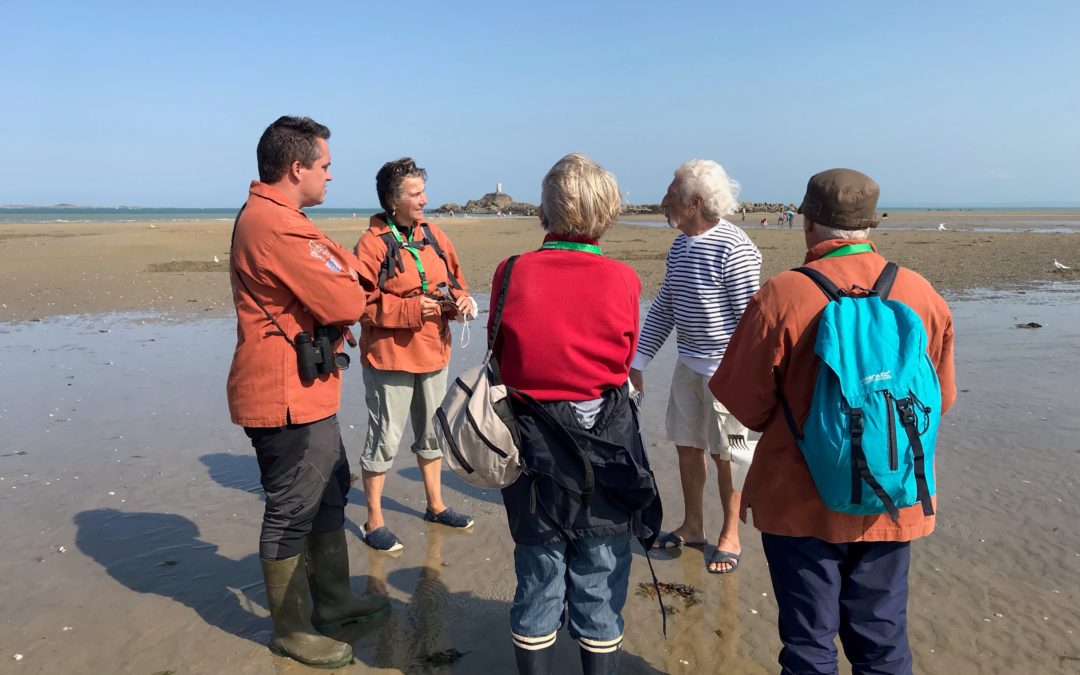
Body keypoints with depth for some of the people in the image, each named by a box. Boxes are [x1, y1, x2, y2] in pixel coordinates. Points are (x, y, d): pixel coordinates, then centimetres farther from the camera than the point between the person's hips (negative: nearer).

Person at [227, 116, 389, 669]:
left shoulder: (266, 215, 14)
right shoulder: (278, 225, -22)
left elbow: (349, 271, 13)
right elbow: (348, 302, -24)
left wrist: (341, 275, -7)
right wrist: (345, 277, -4)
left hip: (305, 390, 11)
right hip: (287, 396, -11)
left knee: (328, 493, 21)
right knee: (292, 512, 4)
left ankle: (333, 601, 37)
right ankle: (291, 629, 22)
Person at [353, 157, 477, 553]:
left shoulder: (434, 236, 6)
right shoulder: (372, 244, -14)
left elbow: (454, 283, 15)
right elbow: (361, 304, -18)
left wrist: (459, 300, -7)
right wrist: (412, 308, -23)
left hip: (433, 354, 7)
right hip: (390, 358, -7)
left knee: (431, 432, 20)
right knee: (384, 439, 2)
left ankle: (435, 505, 38)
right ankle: (374, 522, 19)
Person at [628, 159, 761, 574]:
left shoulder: (733, 248, -18)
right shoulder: (679, 246, 9)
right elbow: (663, 307, 15)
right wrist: (638, 360, 14)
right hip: (689, 364, 8)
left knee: (725, 454, 5)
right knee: (687, 445, 15)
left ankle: (730, 536, 24)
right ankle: (692, 526, 33)